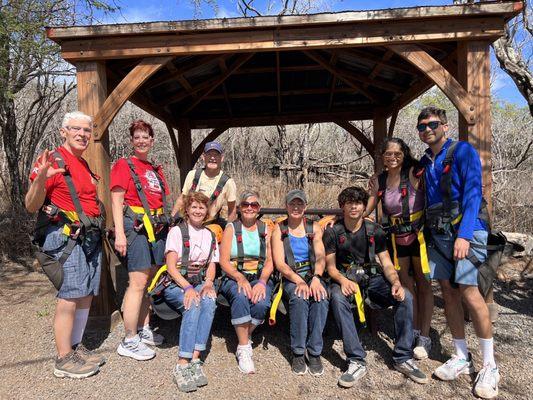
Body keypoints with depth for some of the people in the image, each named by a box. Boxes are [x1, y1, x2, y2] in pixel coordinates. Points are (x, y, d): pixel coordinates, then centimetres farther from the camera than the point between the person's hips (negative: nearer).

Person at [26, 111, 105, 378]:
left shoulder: (85, 165, 18)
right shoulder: (53, 160, -8)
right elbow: (31, 206, -13)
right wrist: (40, 179, -28)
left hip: (90, 236, 9)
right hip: (66, 236, -8)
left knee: (86, 296, 12)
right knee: (69, 298, -5)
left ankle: (76, 348, 24)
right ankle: (64, 360, 7)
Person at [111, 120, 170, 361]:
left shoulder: (156, 170, 20)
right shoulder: (124, 165, 0)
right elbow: (116, 201, -8)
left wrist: (168, 224, 16)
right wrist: (119, 233, -16)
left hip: (158, 228, 7)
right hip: (136, 226, -7)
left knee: (151, 281, 11)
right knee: (138, 283, -8)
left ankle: (144, 330, 23)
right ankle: (129, 341, 1)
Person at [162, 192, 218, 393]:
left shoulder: (210, 235, 14)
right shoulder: (177, 231, 0)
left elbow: (211, 266, 10)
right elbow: (171, 267, -8)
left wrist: (208, 283, -11)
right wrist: (187, 287, -22)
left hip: (200, 283, 3)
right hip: (176, 284, -3)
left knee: (209, 302, -30)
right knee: (193, 305, -33)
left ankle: (194, 359, -32)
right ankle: (183, 364, -32)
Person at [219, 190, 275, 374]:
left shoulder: (266, 230, 11)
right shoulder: (231, 228, 6)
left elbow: (270, 261, 3)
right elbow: (224, 261, -2)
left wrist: (262, 282, -16)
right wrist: (240, 278, -19)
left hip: (260, 278, 1)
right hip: (234, 278, -1)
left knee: (261, 304, -30)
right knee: (240, 297, -34)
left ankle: (244, 337, -2)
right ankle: (244, 348, -21)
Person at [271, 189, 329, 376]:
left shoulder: (314, 228, 10)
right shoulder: (279, 229, 5)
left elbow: (320, 256, -2)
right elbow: (279, 263, -5)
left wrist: (316, 278, -23)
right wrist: (299, 281, -21)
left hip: (313, 275, 2)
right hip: (290, 278, -1)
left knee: (321, 298, -30)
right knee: (299, 298, -33)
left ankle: (314, 352, -18)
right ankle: (298, 353, -19)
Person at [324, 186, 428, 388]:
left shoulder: (375, 231, 2)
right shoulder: (332, 232, -4)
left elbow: (386, 263, 1)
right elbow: (330, 266, -4)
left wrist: (396, 283, -20)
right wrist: (343, 280, -27)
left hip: (372, 277, 3)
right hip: (345, 278, -2)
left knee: (405, 297, -23)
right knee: (337, 298, -37)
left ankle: (403, 358, -8)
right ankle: (356, 361, -30)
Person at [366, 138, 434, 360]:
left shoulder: (414, 173, -13)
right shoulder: (378, 181, 0)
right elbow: (365, 210, 4)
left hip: (419, 236, -4)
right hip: (397, 239, 4)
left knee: (423, 285, 6)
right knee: (406, 286, 12)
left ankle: (424, 337, 17)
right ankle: (414, 332, 27)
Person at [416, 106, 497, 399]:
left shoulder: (463, 151, -3)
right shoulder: (423, 163, 15)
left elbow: (473, 192, -12)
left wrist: (464, 234, -21)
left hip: (465, 231, -6)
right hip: (437, 235, 6)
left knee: (468, 292, -11)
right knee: (448, 293, 6)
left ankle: (490, 366, 4)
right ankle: (462, 358, 17)